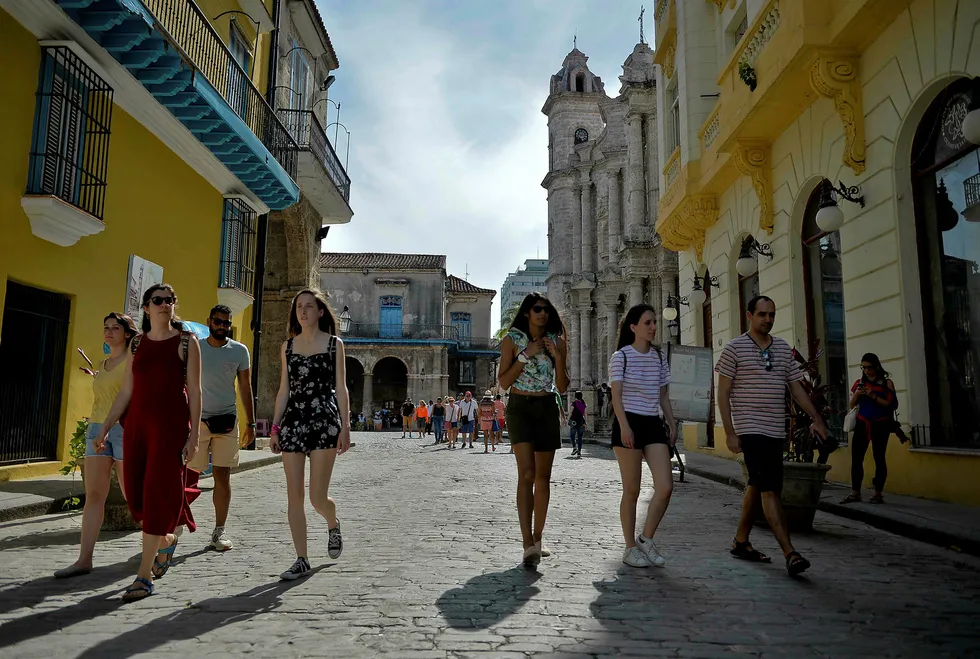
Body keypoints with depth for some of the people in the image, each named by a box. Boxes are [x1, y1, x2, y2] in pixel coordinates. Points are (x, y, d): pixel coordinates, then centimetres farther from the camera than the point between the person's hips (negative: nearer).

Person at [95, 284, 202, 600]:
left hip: (172, 425, -5)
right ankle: (166, 540, 35)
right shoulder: (137, 343, 12)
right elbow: (126, 391, 14)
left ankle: (145, 575, 1)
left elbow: (195, 391, -4)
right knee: (137, 492, 7)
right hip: (137, 423, 5)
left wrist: (194, 434, -10)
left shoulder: (186, 342, 0)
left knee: (158, 493, -6)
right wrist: (105, 427, 10)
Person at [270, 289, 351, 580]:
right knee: (294, 494, 2)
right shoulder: (288, 346, 12)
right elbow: (284, 389, 13)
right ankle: (302, 559, 13)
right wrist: (275, 427, 8)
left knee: (318, 497, -6)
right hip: (292, 422, 4)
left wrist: (345, 427, -5)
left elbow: (341, 388, 1)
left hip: (324, 421, -3)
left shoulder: (334, 344, 4)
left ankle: (333, 525, 29)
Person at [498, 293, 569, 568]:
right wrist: (525, 355, -14)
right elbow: (503, 382, -7)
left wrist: (558, 357, -10)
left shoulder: (556, 341, 7)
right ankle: (528, 545, -18)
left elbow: (562, 386, 5)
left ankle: (537, 539, 20)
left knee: (543, 476, 7)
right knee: (527, 473, -16)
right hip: (520, 408, -3)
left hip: (547, 409, 4)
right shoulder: (512, 339, 0)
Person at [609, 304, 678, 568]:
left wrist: (672, 425, 10)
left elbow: (663, 395, 17)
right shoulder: (621, 356, -2)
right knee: (632, 490, -1)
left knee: (666, 486, -6)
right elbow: (616, 395, -9)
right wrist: (624, 427, -19)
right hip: (629, 423, -5)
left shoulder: (659, 357, 13)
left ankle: (646, 539, 12)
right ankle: (630, 548, 12)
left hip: (653, 424, 5)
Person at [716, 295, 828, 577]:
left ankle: (741, 541, 26)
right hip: (750, 429, -6)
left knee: (757, 485, 14)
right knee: (770, 489, -12)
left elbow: (796, 387, 15)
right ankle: (790, 554, -14)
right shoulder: (734, 348, -4)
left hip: (776, 430, 7)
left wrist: (816, 419, 5)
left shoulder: (783, 348, 13)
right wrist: (730, 432, -12)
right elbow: (723, 393, -6)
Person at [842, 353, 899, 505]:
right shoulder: (859, 382, 10)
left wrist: (873, 396, -19)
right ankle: (855, 492, 6)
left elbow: (892, 405, -10)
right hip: (862, 424, 4)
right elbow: (852, 406, 12)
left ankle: (878, 494, 8)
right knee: (856, 457, 0)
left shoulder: (886, 383, 0)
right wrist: (856, 395, -8)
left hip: (880, 425, -4)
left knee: (879, 458, 0)